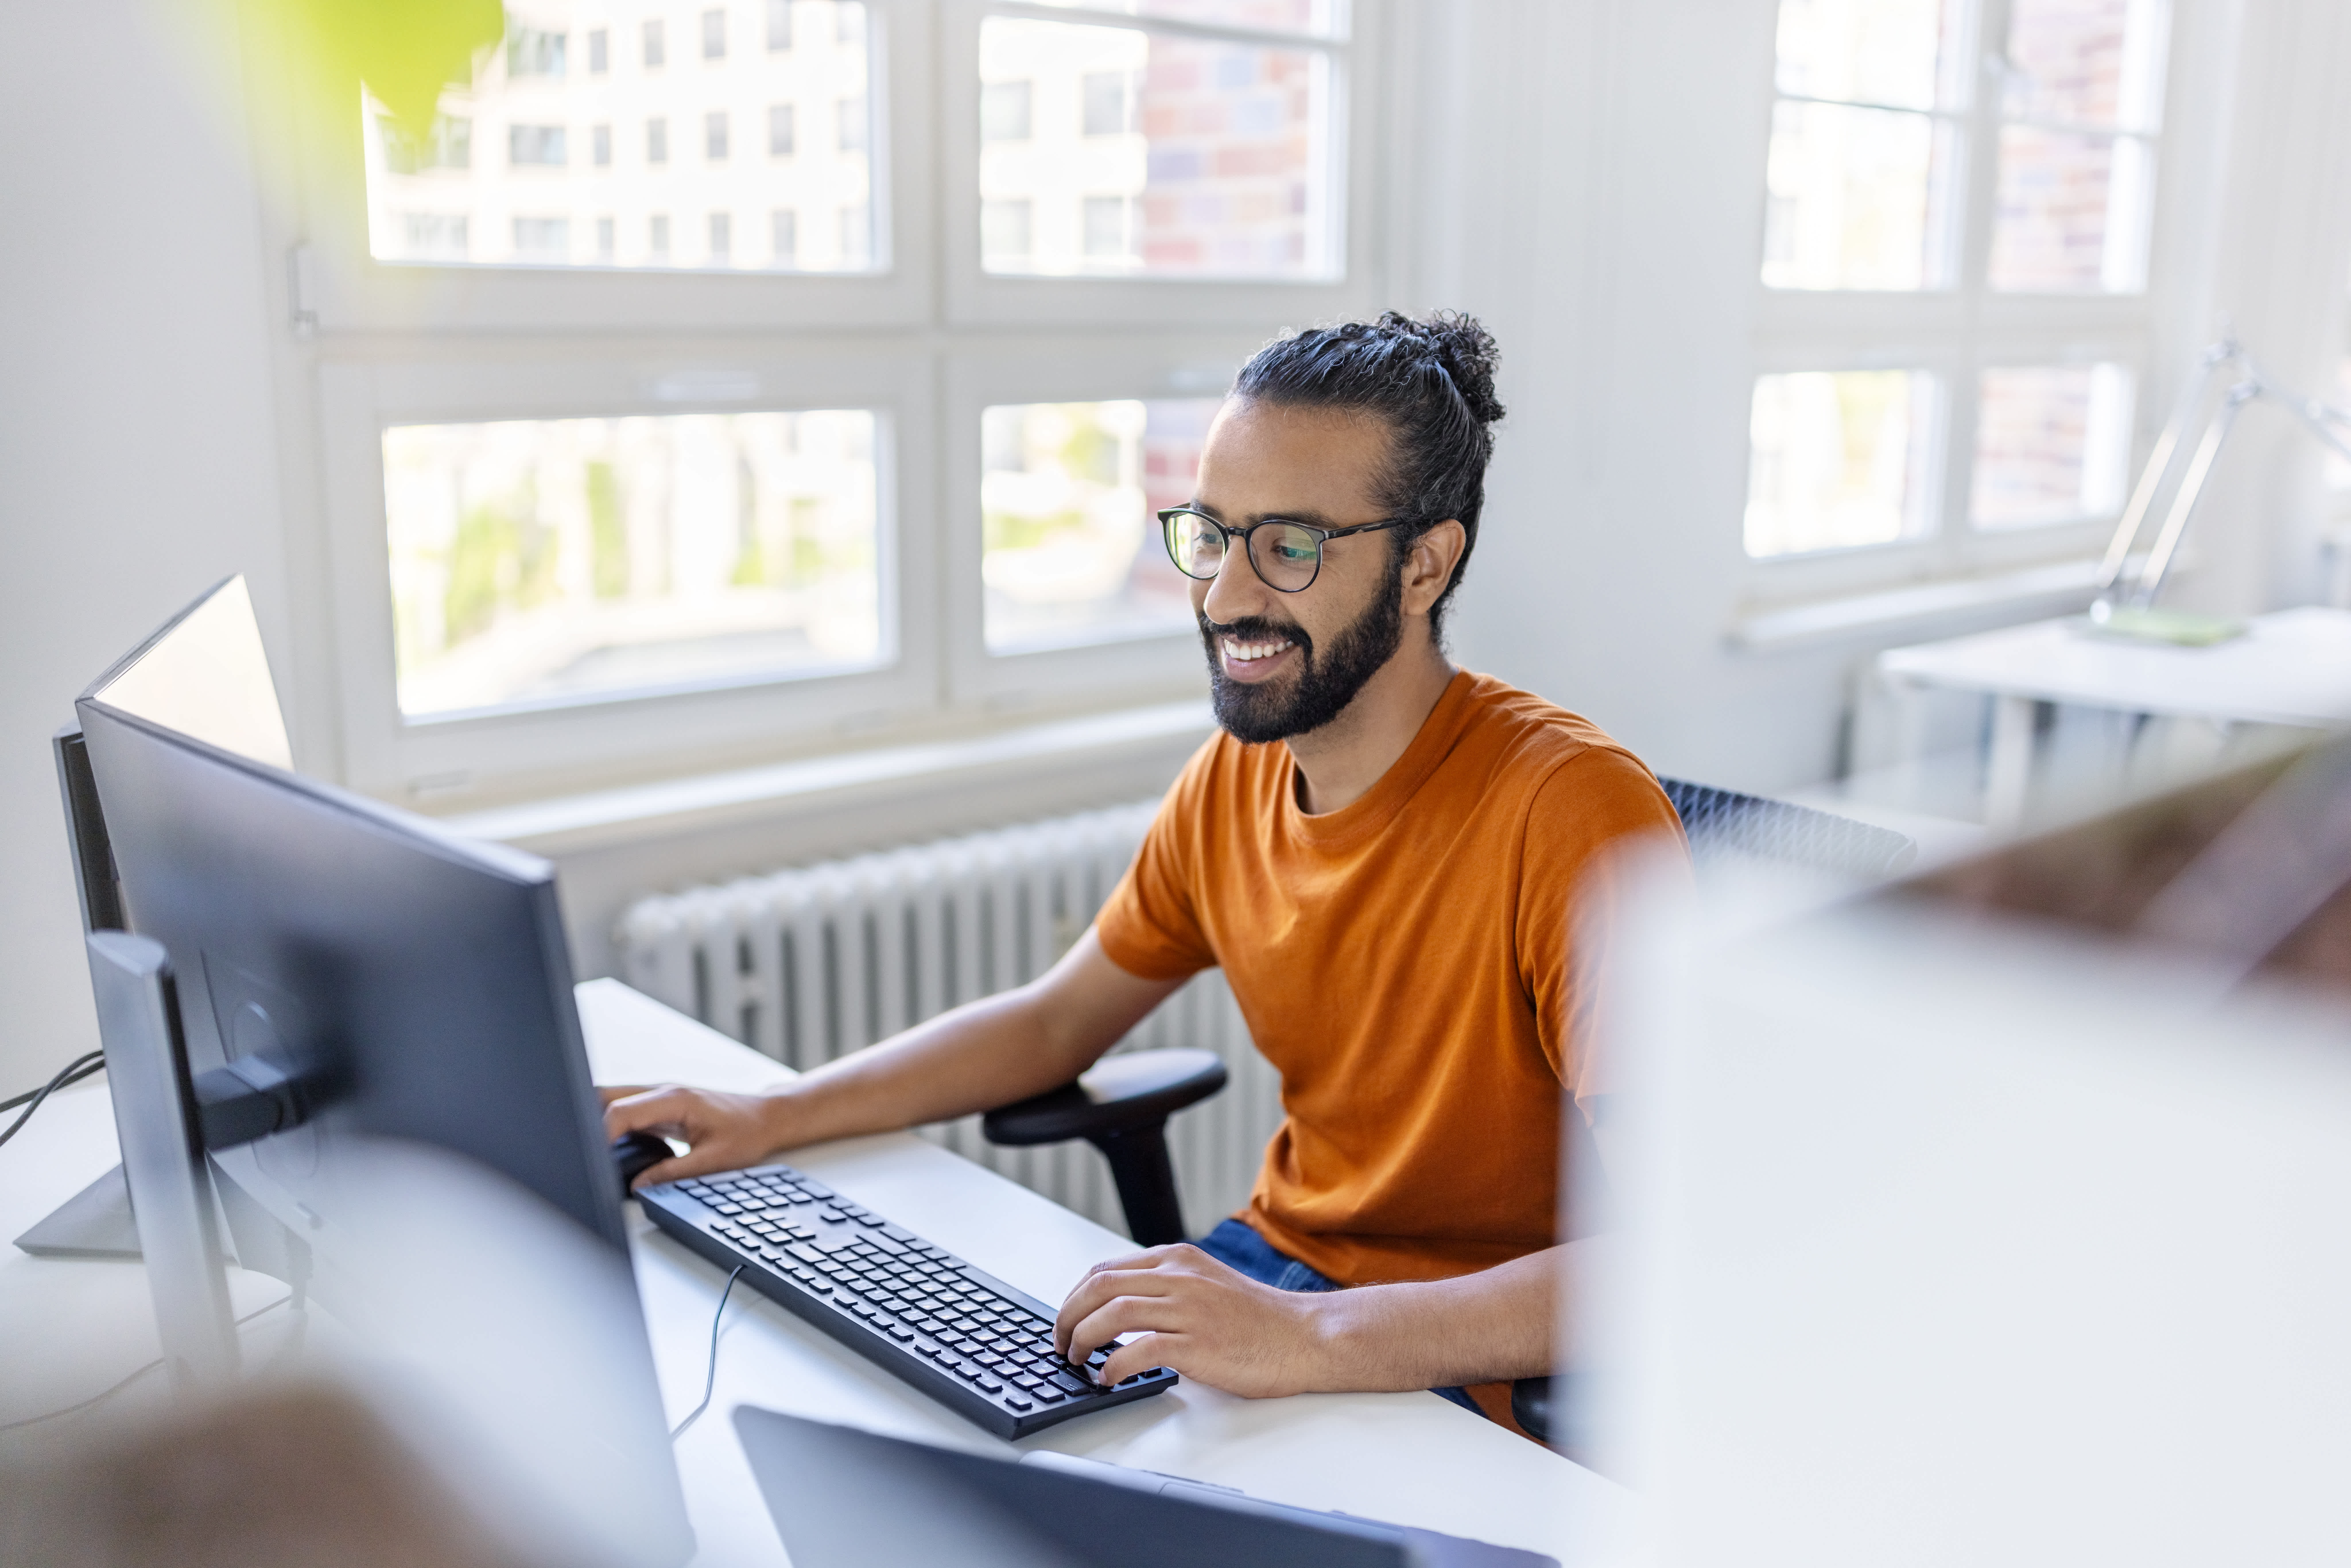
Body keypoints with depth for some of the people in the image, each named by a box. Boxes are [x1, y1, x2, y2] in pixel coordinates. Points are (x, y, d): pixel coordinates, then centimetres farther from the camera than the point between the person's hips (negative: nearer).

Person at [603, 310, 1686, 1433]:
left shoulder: (1572, 814, -24)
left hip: (1471, 1378, -6)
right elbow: (1053, 1020, 14)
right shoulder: (1235, 774, 0)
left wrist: (1310, 1339, -39)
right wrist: (772, 1119, 3)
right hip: (1275, 1264, 7)